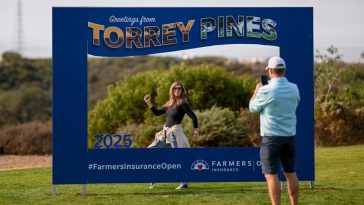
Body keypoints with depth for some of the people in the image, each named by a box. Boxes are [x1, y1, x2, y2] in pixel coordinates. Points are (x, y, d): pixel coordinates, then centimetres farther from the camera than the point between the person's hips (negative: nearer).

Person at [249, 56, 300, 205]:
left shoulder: (266, 90, -15)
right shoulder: (294, 88, 2)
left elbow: (253, 108, 1)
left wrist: (256, 91, 18)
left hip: (271, 137, -5)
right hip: (290, 136, 6)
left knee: (271, 175, -3)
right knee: (290, 173, 15)